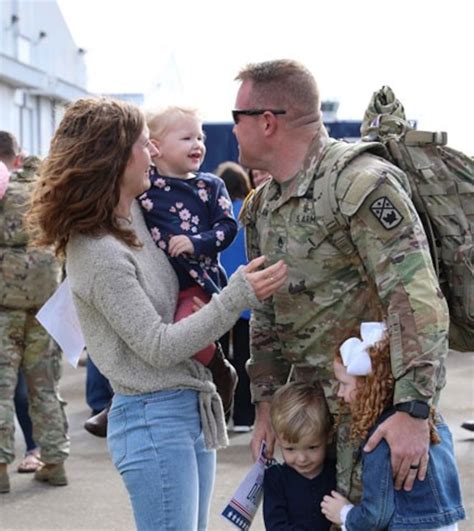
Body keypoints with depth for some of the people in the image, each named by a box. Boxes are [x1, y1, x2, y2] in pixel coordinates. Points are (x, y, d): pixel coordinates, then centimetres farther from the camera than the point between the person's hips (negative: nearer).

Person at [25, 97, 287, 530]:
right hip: (154, 420, -9)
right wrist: (237, 297, -21)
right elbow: (158, 348, -18)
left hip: (193, 408, 9)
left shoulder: (135, 212, 7)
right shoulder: (99, 254, -20)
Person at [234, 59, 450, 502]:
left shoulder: (362, 186, -18)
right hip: (310, 400, 8)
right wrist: (266, 404, 12)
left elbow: (417, 298, -24)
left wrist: (413, 412, -28)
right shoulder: (262, 207, 11)